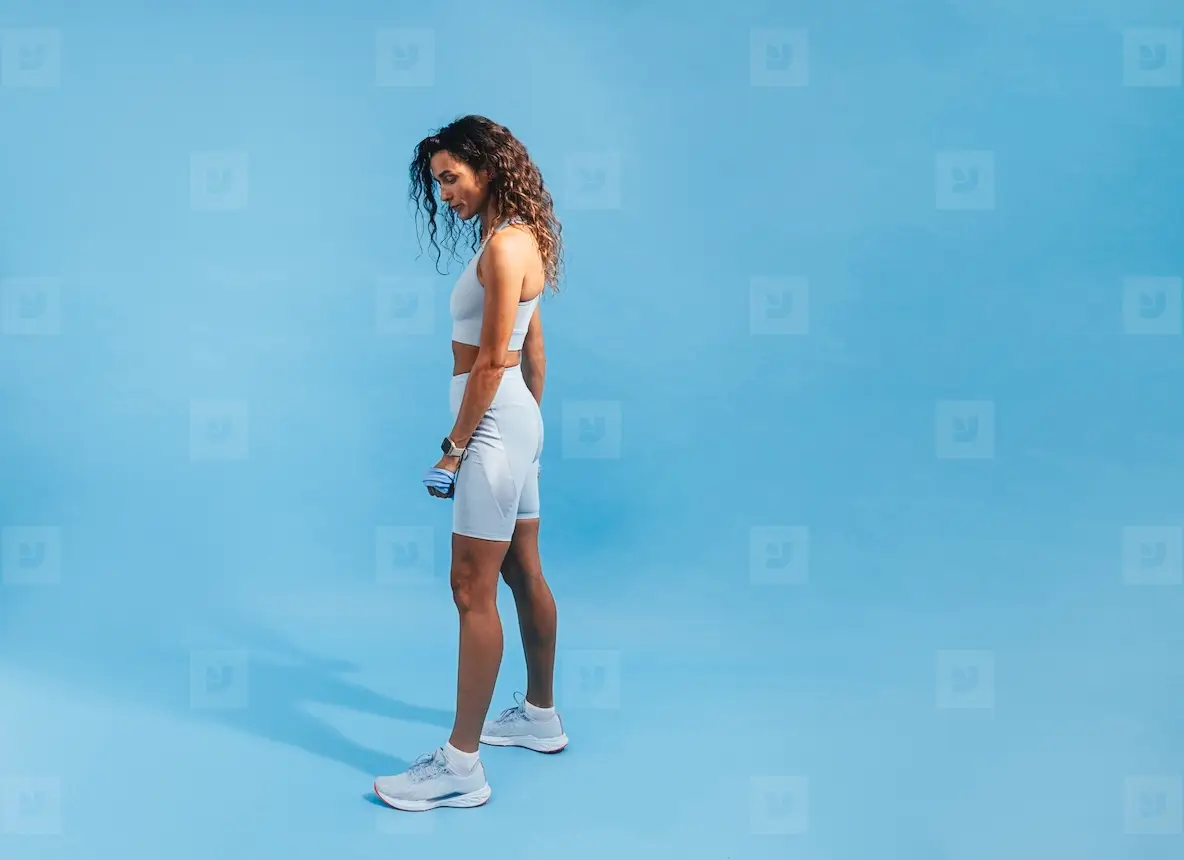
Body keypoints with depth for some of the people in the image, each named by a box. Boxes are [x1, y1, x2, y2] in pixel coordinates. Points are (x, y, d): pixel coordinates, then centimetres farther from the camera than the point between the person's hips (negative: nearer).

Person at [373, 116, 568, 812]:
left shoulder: (505, 245, -16)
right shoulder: (518, 239, 13)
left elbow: (491, 362, -19)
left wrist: (454, 446, -15)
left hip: (495, 424, -10)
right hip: (517, 420, 10)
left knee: (473, 590, -6)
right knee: (524, 575, 18)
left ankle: (462, 766, 0)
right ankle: (540, 717, 32)